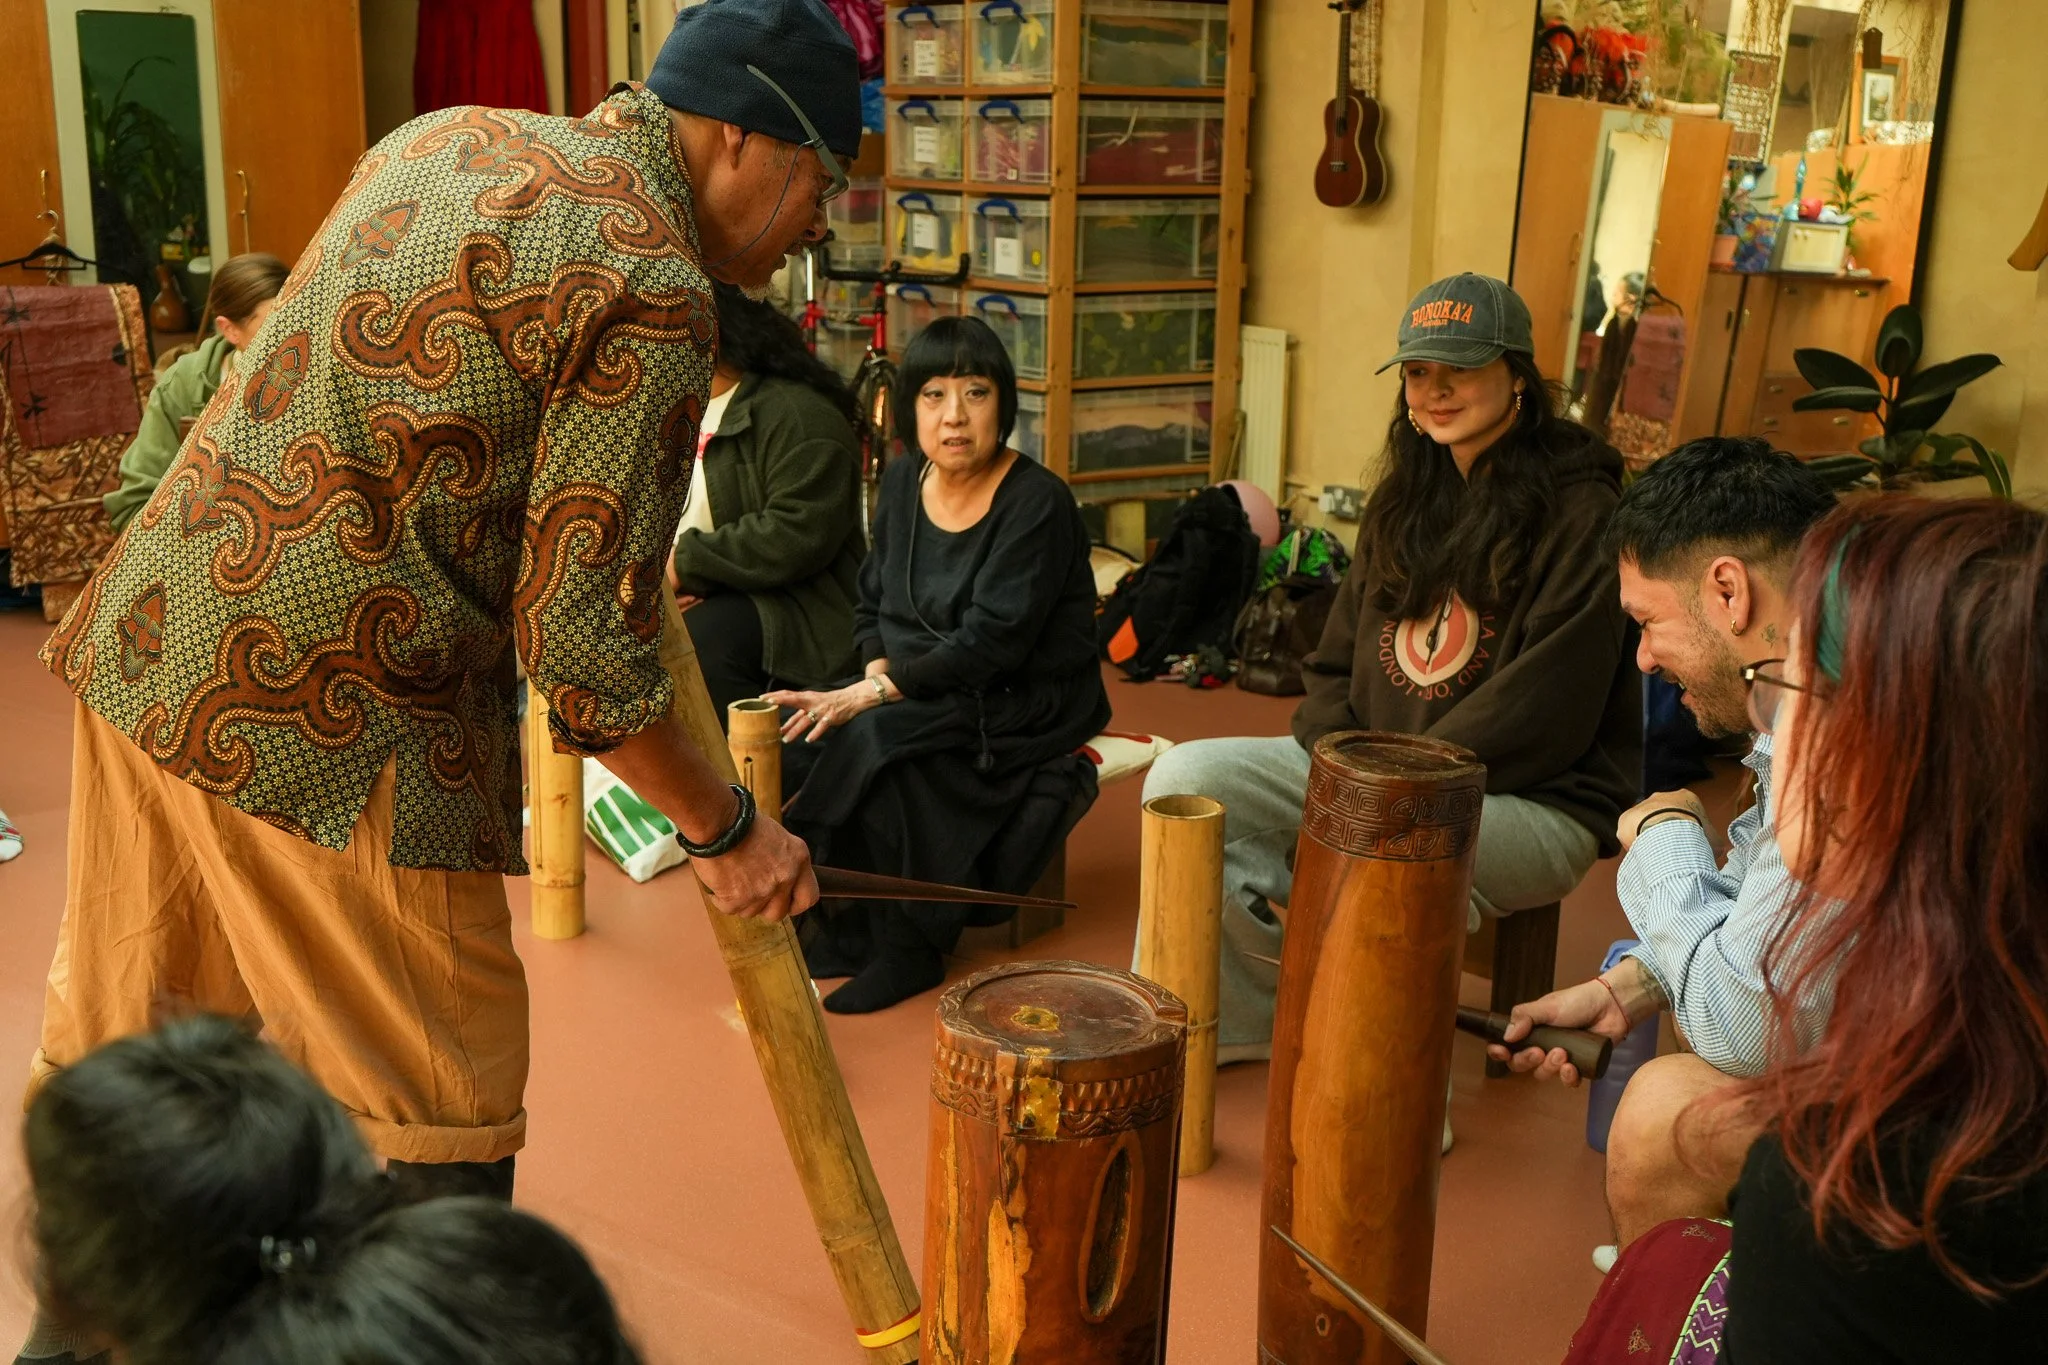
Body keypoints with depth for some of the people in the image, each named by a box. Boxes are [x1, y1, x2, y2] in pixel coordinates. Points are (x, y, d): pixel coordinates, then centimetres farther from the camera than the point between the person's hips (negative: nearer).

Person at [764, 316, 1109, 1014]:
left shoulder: (1037, 504, -17)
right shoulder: (902, 483, 6)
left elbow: (991, 641, -23)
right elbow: (873, 601, 14)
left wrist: (875, 693, -25)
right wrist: (877, 672, -7)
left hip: (1019, 712, -7)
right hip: (918, 696, 7)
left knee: (875, 747, -31)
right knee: (790, 743, -16)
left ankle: (908, 948, -12)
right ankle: (839, 923, 1)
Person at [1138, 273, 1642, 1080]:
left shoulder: (1580, 513, -11)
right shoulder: (1405, 502, 13)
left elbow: (1544, 717, -17)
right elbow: (1338, 661, 15)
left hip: (1531, 803, -7)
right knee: (1183, 778, -10)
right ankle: (1236, 1019, 1)